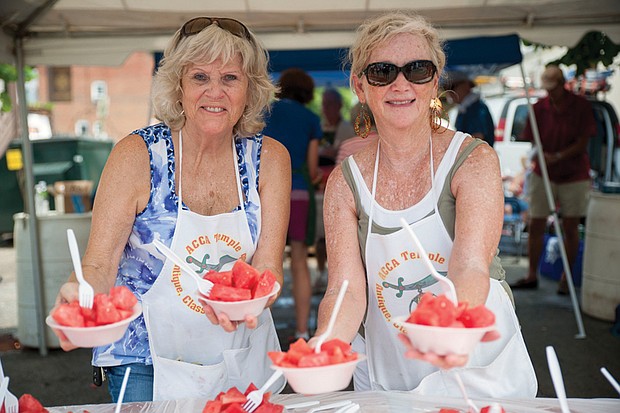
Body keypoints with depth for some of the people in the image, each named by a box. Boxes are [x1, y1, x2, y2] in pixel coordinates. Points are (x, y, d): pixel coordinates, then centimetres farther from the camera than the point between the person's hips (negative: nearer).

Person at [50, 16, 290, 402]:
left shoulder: (269, 158, -8)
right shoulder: (137, 155, -15)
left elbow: (267, 267, -11)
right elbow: (100, 264, -15)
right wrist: (80, 293, -39)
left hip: (243, 357, 3)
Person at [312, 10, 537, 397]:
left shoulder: (474, 159, -11)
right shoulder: (345, 182, -4)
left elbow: (471, 267, -25)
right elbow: (346, 288, -13)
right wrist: (325, 344, -35)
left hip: (478, 370, -4)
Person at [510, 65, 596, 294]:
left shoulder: (581, 106, -6)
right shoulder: (539, 107, 0)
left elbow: (582, 143, -8)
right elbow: (533, 142, 2)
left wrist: (557, 157, -20)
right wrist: (542, 155, -19)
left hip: (573, 176, -2)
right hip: (543, 174, 2)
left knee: (570, 228, 2)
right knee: (536, 226, 2)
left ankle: (566, 279, 13)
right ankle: (532, 275, 12)